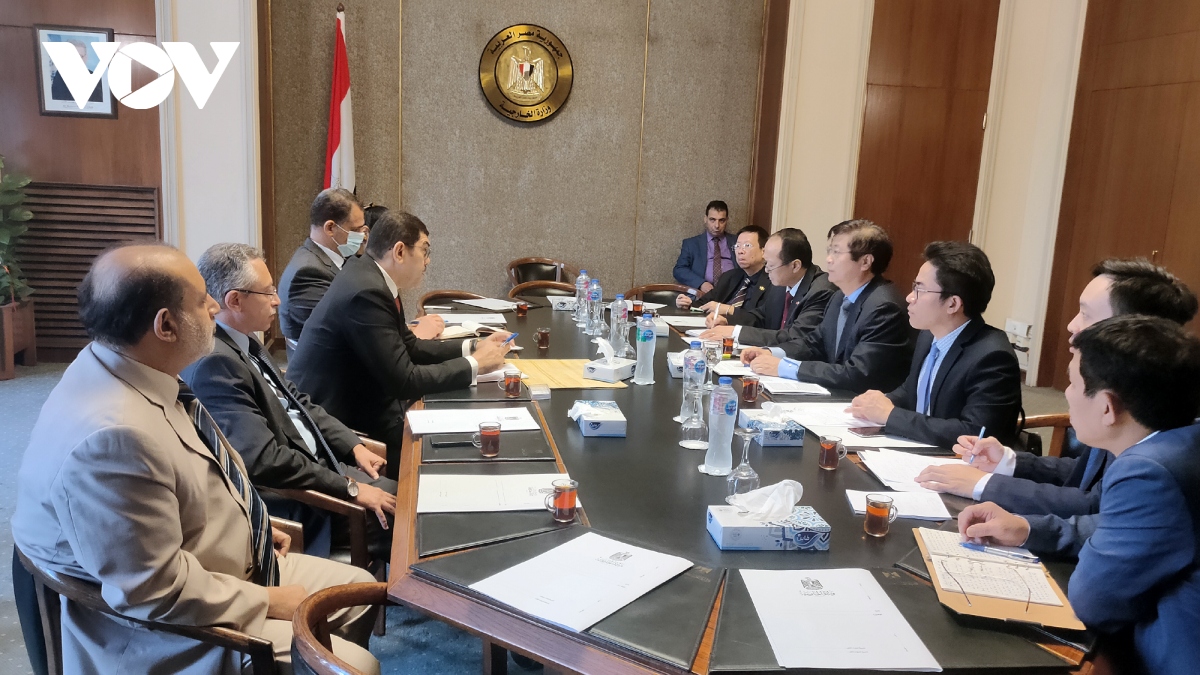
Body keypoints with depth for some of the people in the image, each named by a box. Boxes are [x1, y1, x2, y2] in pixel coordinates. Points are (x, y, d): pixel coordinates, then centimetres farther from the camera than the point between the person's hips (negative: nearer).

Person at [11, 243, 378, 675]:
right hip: (177, 630, -9)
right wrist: (266, 601, -17)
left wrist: (250, 523, 10)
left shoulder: (125, 371, -4)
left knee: (360, 589, 14)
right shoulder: (112, 437, -35)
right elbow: (156, 592, -30)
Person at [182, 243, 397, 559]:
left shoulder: (245, 343, 5)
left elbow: (297, 402, 15)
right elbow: (264, 460, -28)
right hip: (290, 507, -9)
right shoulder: (214, 363, -24)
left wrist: (355, 446, 4)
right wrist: (350, 488, -22)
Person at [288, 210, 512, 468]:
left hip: (353, 401, 9)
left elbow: (409, 347, 13)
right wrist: (474, 364, -15)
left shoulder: (372, 277, 4)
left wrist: (471, 347, 3)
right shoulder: (365, 293, -25)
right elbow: (405, 381, -24)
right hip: (333, 423, -9)